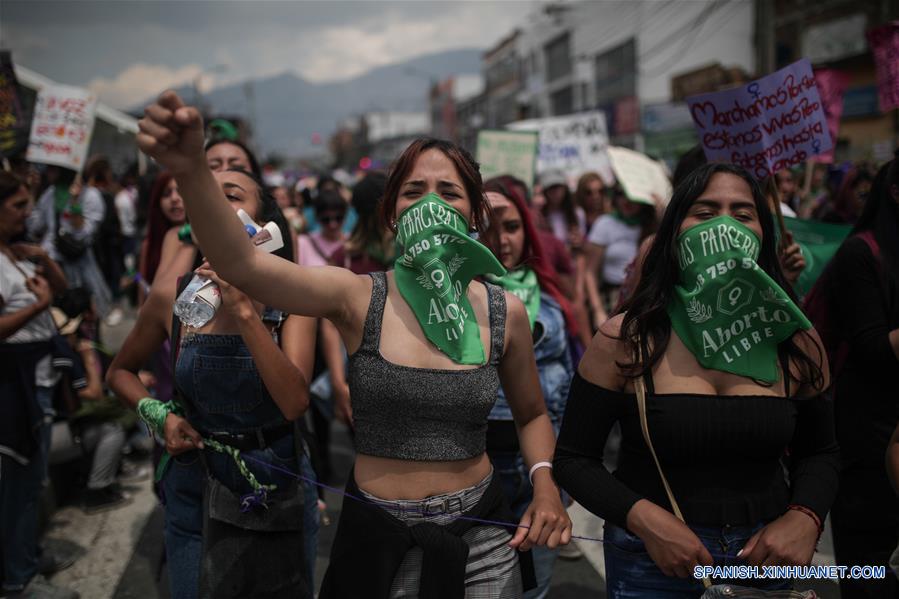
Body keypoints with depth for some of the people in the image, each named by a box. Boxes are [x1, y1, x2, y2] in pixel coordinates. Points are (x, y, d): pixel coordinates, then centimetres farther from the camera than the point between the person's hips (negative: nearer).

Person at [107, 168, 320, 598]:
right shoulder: (173, 296, -8)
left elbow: (294, 404, -26)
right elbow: (120, 372, 9)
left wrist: (245, 311, -31)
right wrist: (159, 415, -9)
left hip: (277, 486, -1)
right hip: (195, 486, 1)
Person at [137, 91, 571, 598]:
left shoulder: (505, 312, -5)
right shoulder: (357, 298, -11)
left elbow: (532, 414, 11)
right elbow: (242, 263, -27)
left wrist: (545, 482, -7)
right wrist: (192, 171, -43)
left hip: (480, 537, 1)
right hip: (377, 537, -1)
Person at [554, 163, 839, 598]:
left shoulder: (796, 341, -4)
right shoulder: (623, 341, -13)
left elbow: (819, 453, 9)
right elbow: (573, 458, -7)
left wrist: (805, 518, -10)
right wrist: (643, 518, -22)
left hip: (765, 557, 3)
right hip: (651, 561, -2)